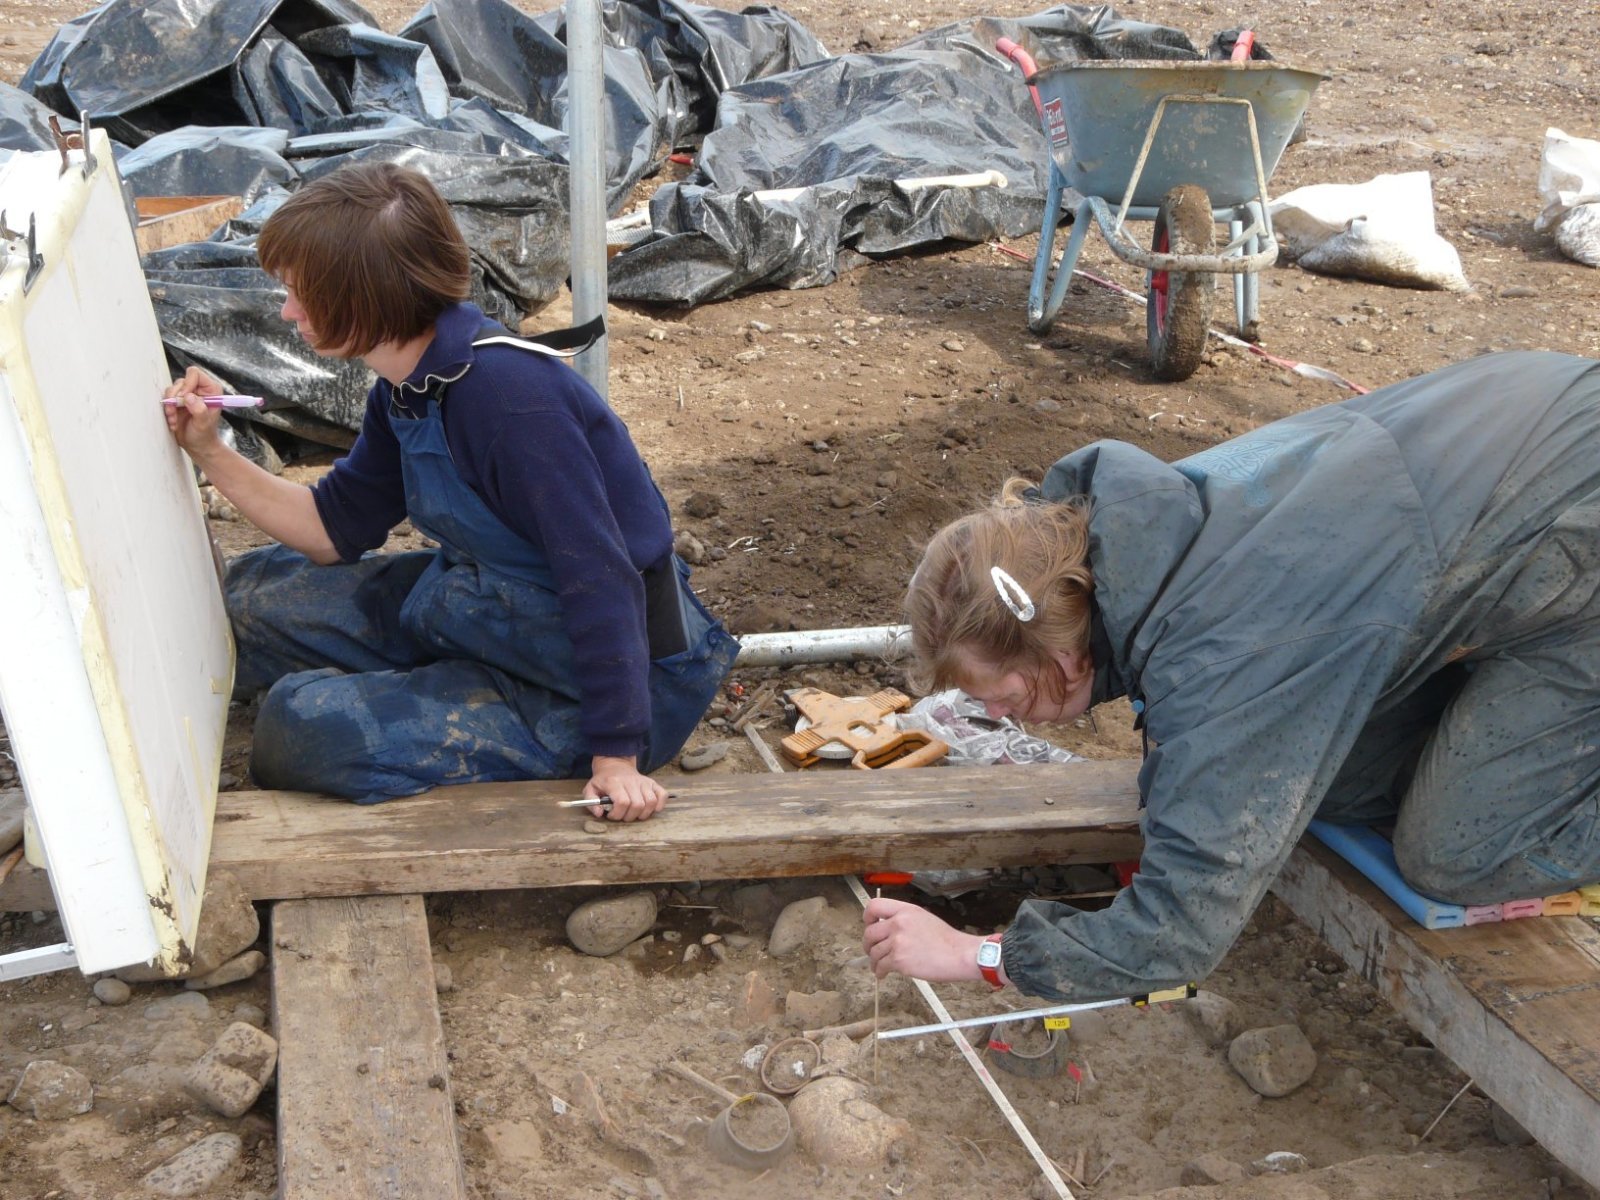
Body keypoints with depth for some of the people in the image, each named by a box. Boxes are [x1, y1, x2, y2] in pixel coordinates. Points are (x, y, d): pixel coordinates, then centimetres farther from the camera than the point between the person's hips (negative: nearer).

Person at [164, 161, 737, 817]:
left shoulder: (509, 394, -29)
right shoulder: (406, 391, 1)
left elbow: (601, 580, -30)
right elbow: (336, 530, 11)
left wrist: (617, 759, -31)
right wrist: (209, 452, 0)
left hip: (596, 679, -9)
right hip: (484, 608, 9)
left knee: (304, 725, -19)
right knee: (258, 592, 10)